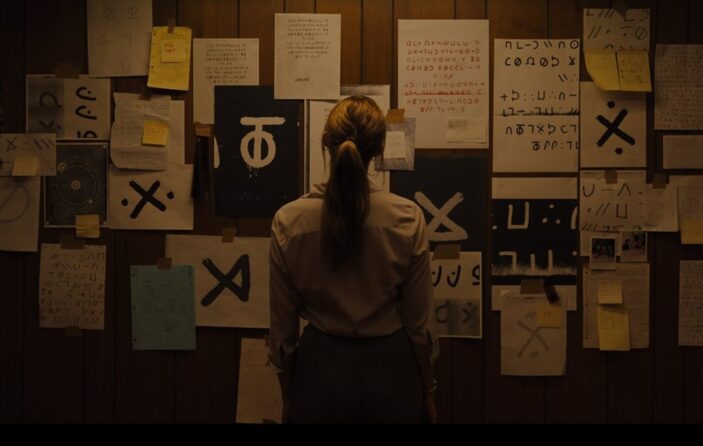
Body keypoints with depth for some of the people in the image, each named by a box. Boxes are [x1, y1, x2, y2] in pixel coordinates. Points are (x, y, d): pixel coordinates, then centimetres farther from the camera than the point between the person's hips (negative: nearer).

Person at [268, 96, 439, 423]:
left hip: (321, 370, 1)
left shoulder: (289, 222, -13)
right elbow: (420, 323, -7)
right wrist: (427, 392, 8)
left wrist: (288, 397, 10)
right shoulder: (408, 219, -15)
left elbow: (283, 328, -5)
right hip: (389, 371, 0)